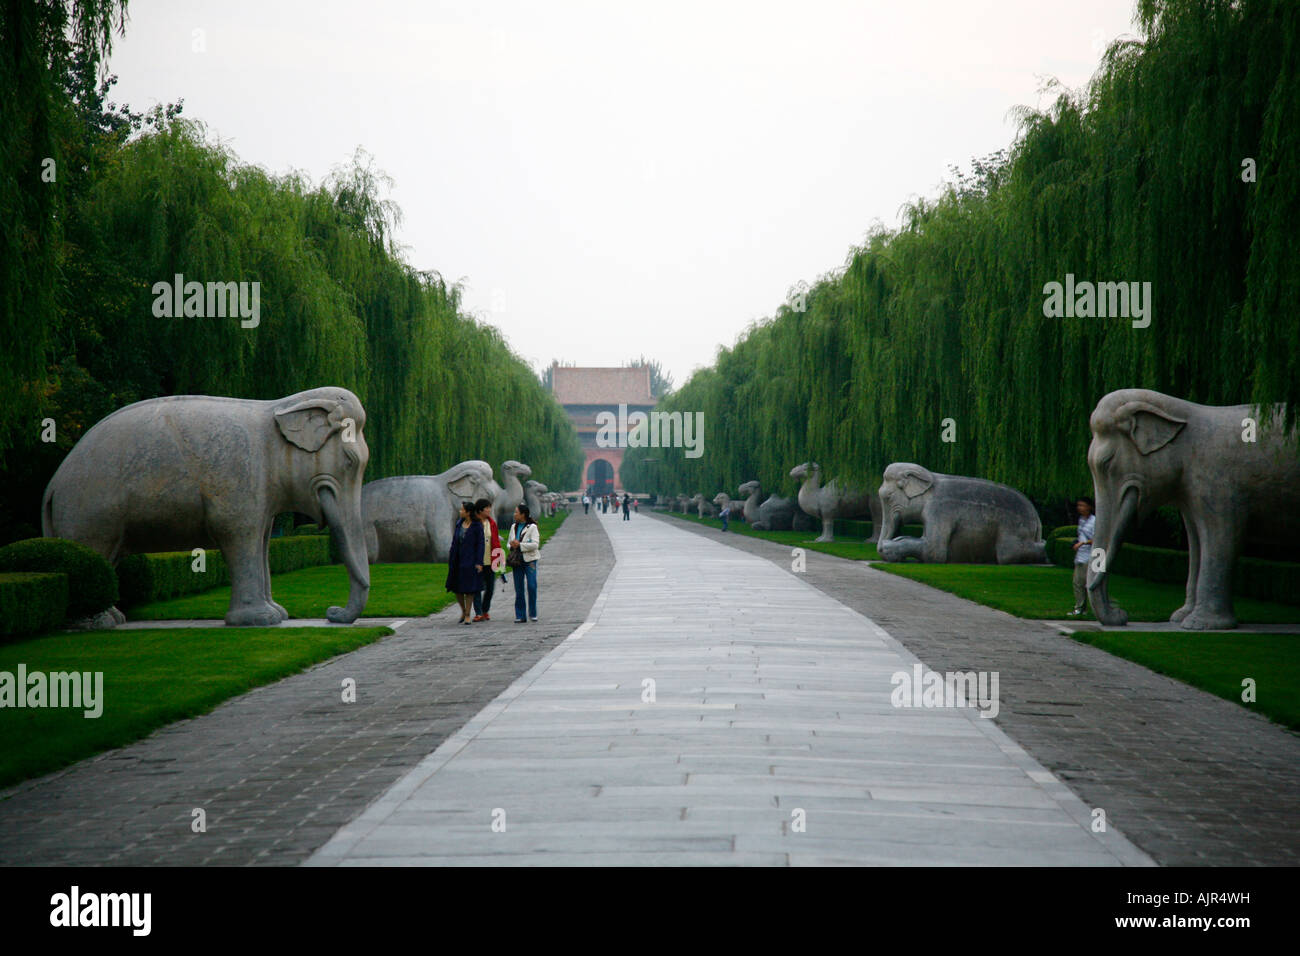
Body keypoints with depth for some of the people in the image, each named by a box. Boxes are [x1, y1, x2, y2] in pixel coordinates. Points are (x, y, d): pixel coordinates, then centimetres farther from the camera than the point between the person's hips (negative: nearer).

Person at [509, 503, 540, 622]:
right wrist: (512, 546, -5)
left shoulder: (532, 527, -5)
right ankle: (520, 615, 9)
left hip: (529, 560, -5)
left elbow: (535, 544, -13)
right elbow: (509, 542, 19)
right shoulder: (514, 527, 13)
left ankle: (533, 613, 5)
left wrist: (519, 545, -17)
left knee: (532, 586, -8)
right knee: (519, 589, 4)